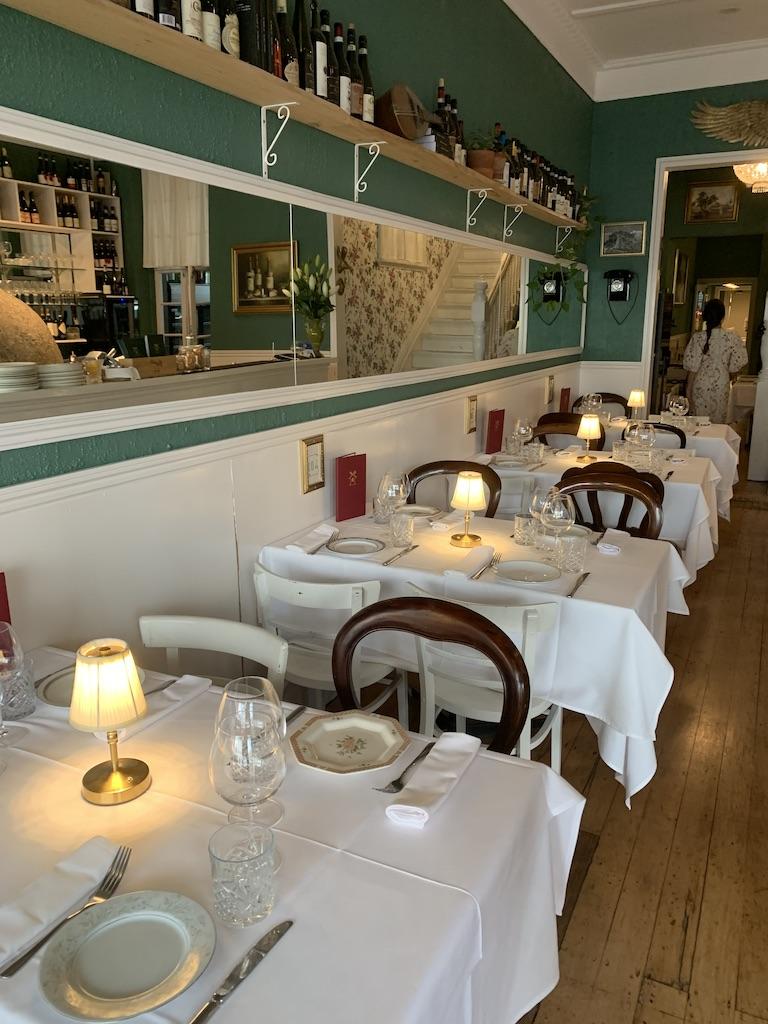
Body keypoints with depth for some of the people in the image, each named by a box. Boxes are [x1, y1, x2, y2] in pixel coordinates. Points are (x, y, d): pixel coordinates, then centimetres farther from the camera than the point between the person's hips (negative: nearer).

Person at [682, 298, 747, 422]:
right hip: (721, 386, 1)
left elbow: (692, 367, -8)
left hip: (700, 385, 0)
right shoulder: (732, 337, -8)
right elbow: (736, 366, -2)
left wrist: (689, 390, 2)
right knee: (717, 422, 11)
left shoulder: (698, 337, -10)